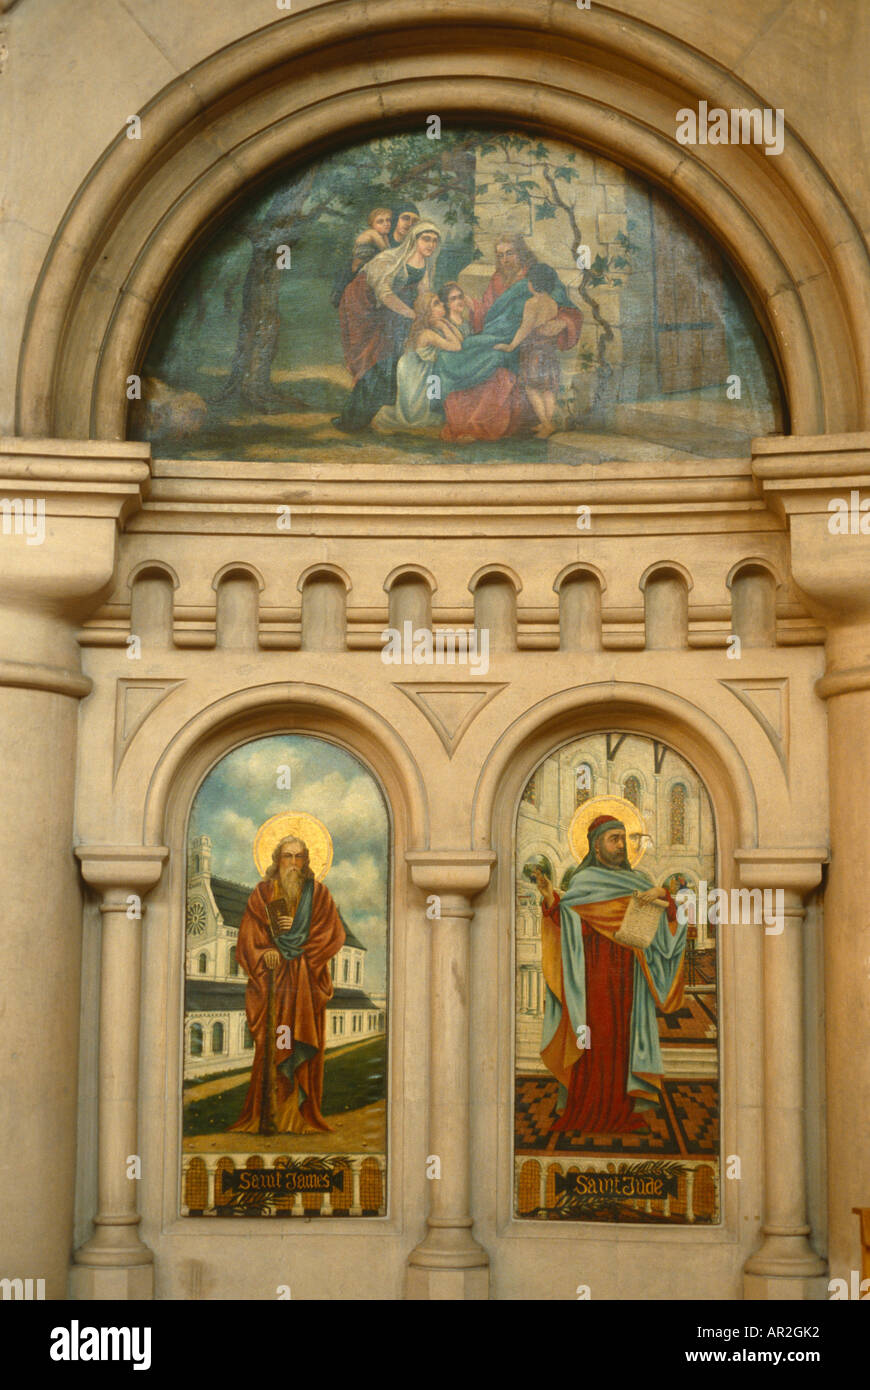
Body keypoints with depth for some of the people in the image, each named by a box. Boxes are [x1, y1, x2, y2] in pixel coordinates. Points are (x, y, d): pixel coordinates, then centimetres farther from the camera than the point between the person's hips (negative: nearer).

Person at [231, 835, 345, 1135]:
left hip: (306, 980, 1)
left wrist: (298, 930, -7)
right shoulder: (263, 893, 10)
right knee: (270, 1046, -9)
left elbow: (334, 934, 3)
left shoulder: (318, 893, 10)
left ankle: (302, 1116, -2)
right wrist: (264, 954, -13)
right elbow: (248, 936, 5)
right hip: (272, 980, 0)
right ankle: (270, 1117, -9)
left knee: (304, 1047, -5)